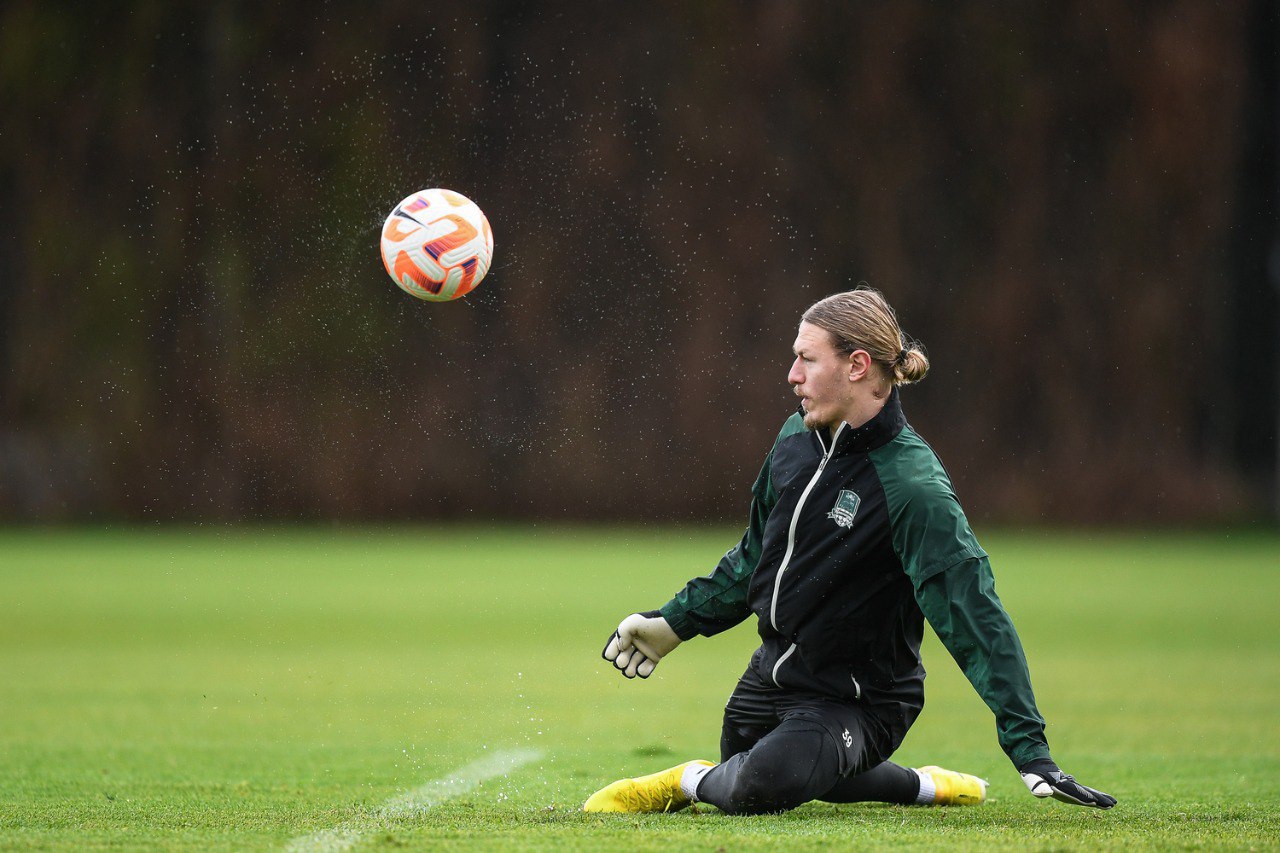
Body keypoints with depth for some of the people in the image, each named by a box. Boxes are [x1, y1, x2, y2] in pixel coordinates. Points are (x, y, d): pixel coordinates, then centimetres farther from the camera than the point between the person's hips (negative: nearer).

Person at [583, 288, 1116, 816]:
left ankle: (693, 782, -1)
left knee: (760, 785, -33)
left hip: (859, 702, -8)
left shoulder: (913, 487, -26)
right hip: (772, 671, 8)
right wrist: (676, 622, 17)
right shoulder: (798, 437, -3)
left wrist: (1030, 752, -33)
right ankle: (923, 786, 35)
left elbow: (975, 618, -29)